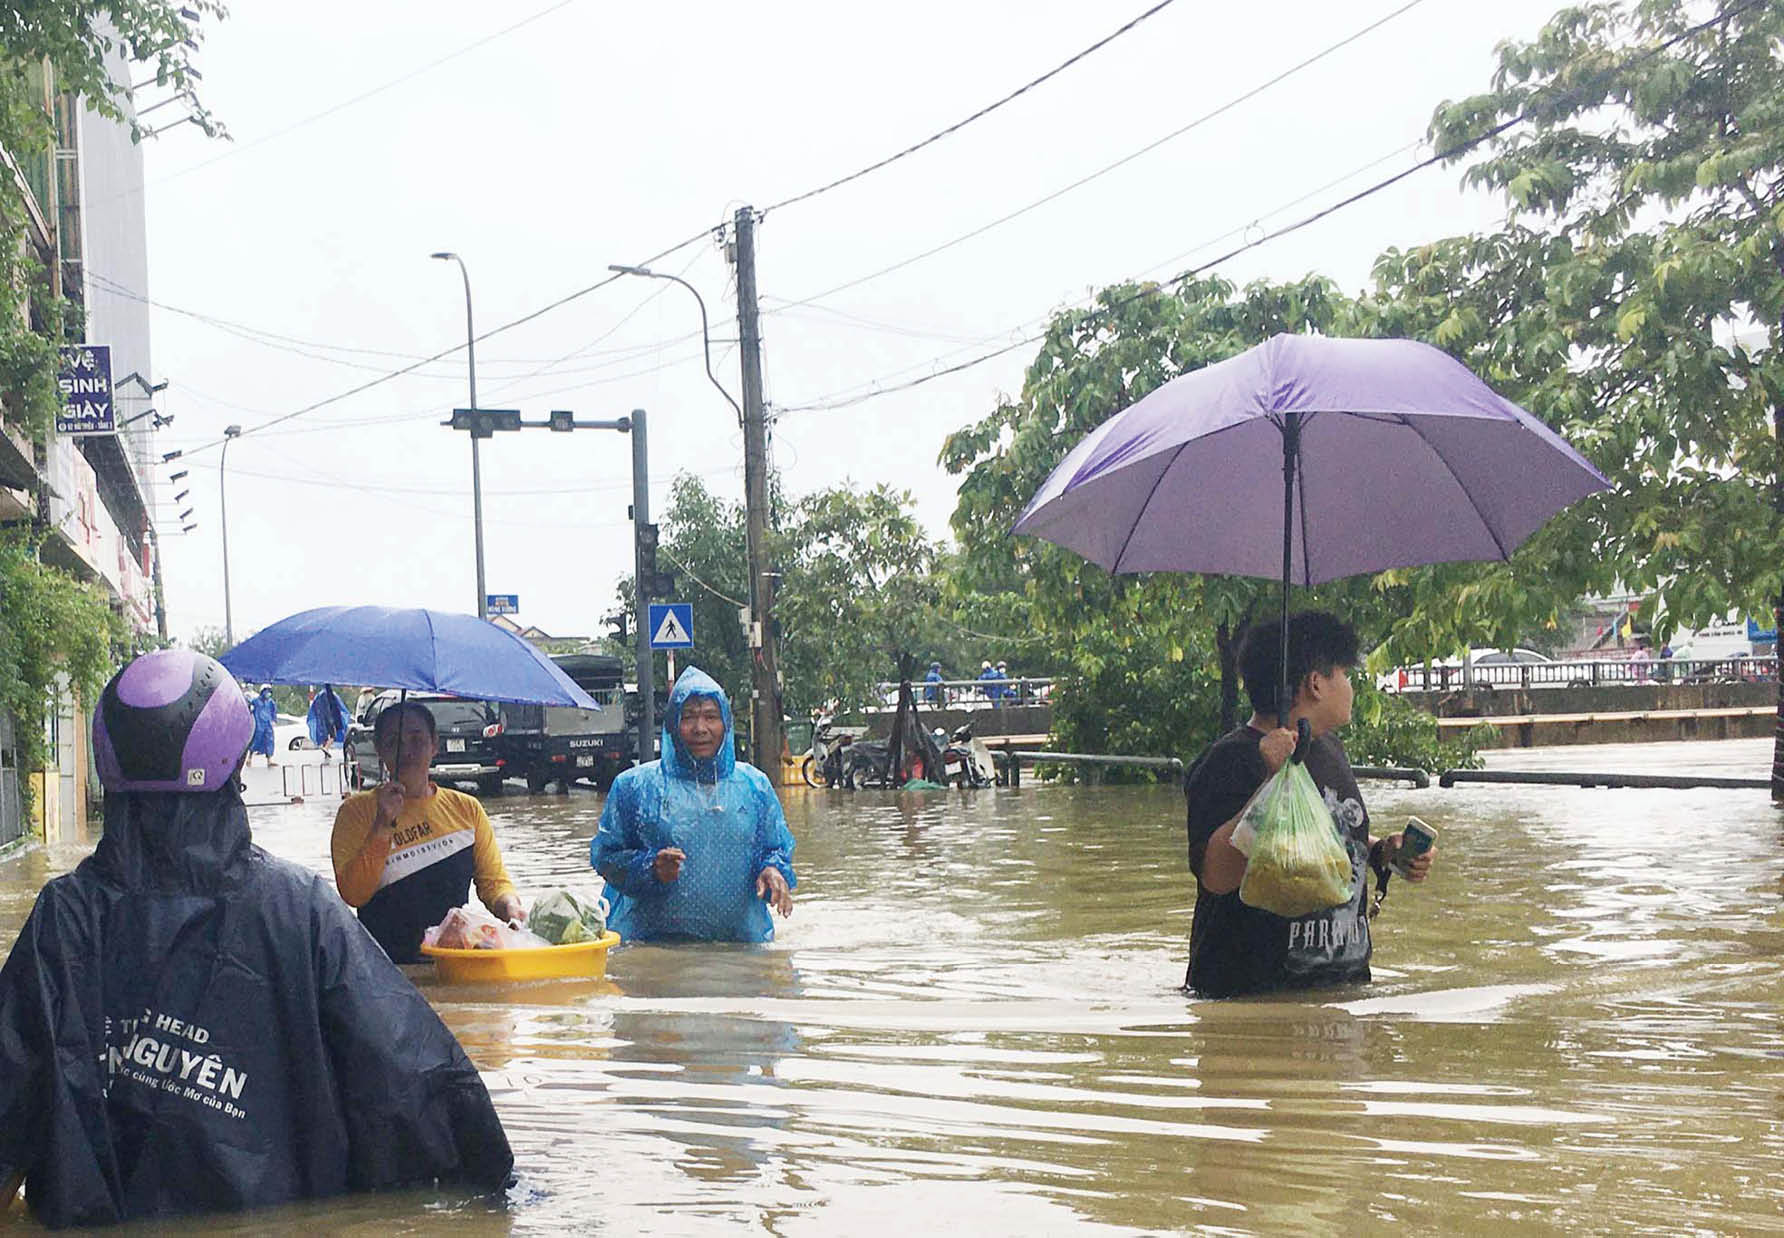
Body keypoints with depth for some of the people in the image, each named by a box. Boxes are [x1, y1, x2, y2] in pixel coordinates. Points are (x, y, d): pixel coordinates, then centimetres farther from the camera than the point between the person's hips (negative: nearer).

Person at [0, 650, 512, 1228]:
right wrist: (494, 1182, -3)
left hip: (102, 1220, 2)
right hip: (272, 1209, -1)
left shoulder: (65, 914, -13)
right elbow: (418, 1070, -16)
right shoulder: (301, 908, -16)